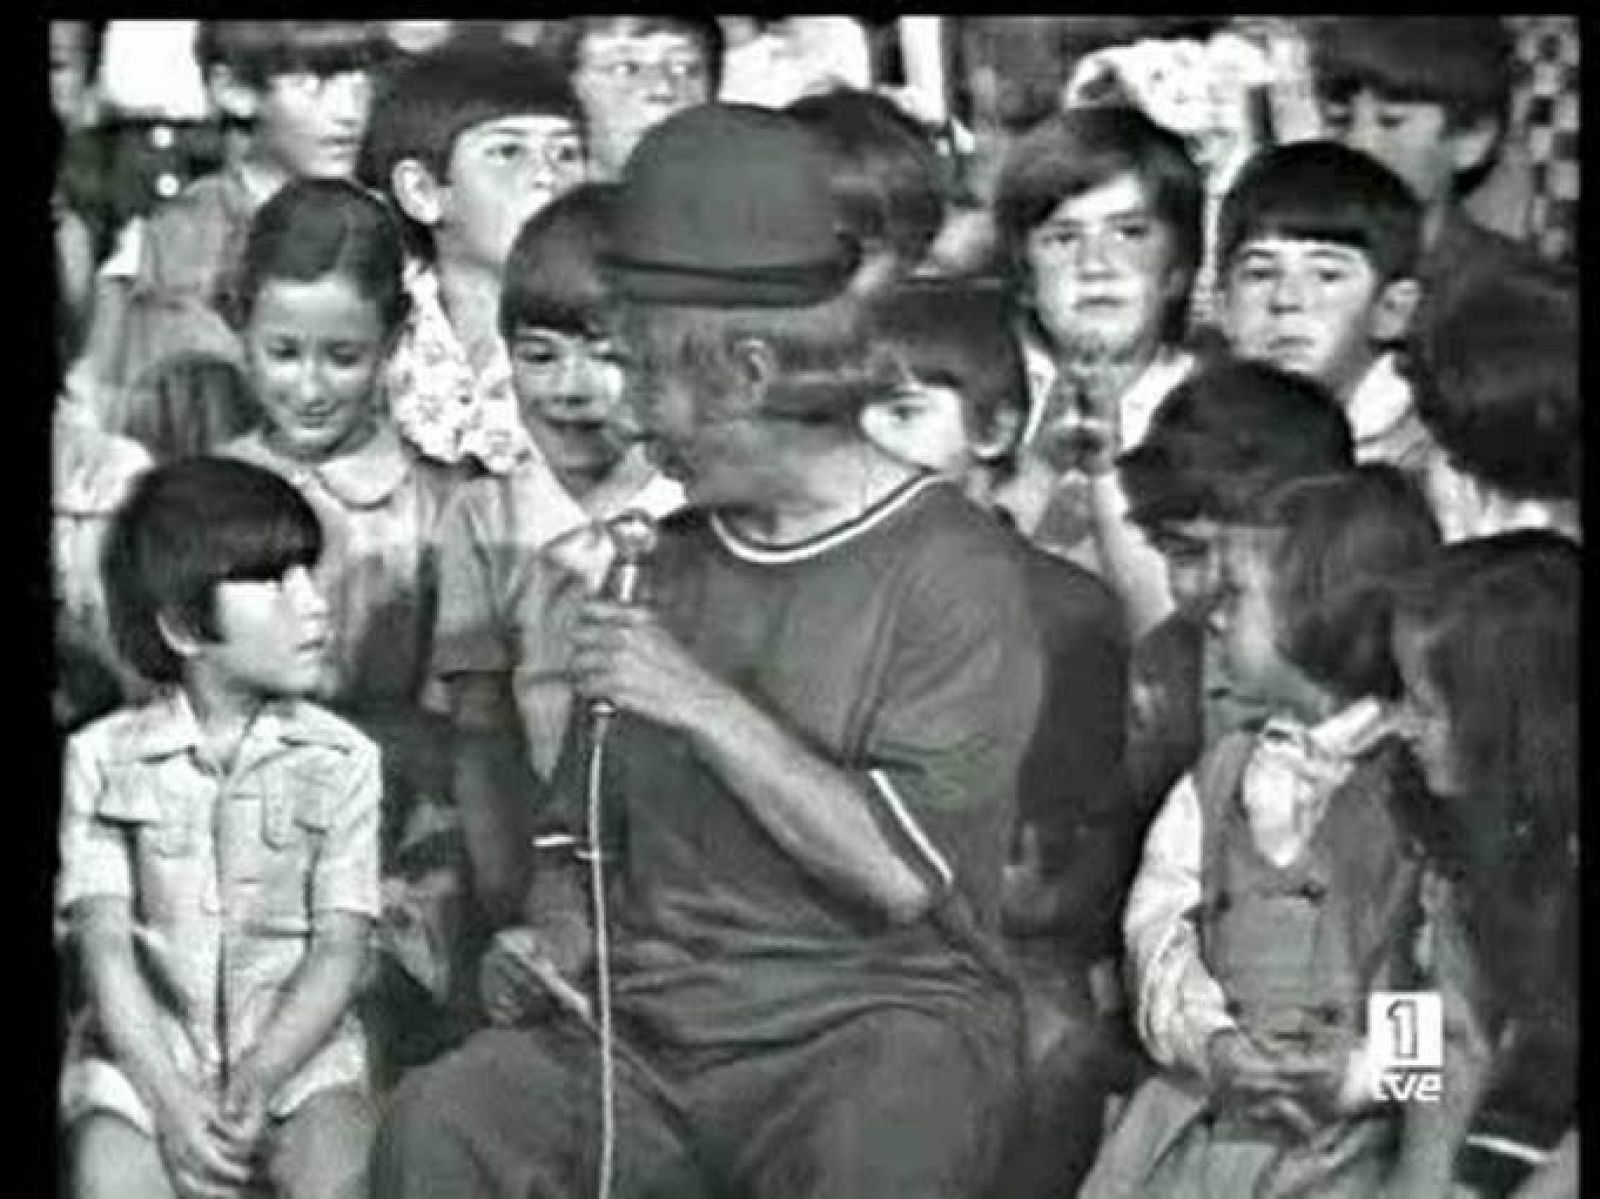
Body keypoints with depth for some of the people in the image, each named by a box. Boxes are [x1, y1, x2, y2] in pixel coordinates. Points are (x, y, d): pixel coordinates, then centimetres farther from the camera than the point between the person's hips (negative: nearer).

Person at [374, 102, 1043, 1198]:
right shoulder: (664, 564, 16)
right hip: (648, 1021, 5)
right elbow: (579, 830, 23)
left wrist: (705, 706, -16)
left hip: (877, 1014, -5)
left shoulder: (952, 570, -4)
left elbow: (903, 873, -14)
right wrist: (552, 937, 2)